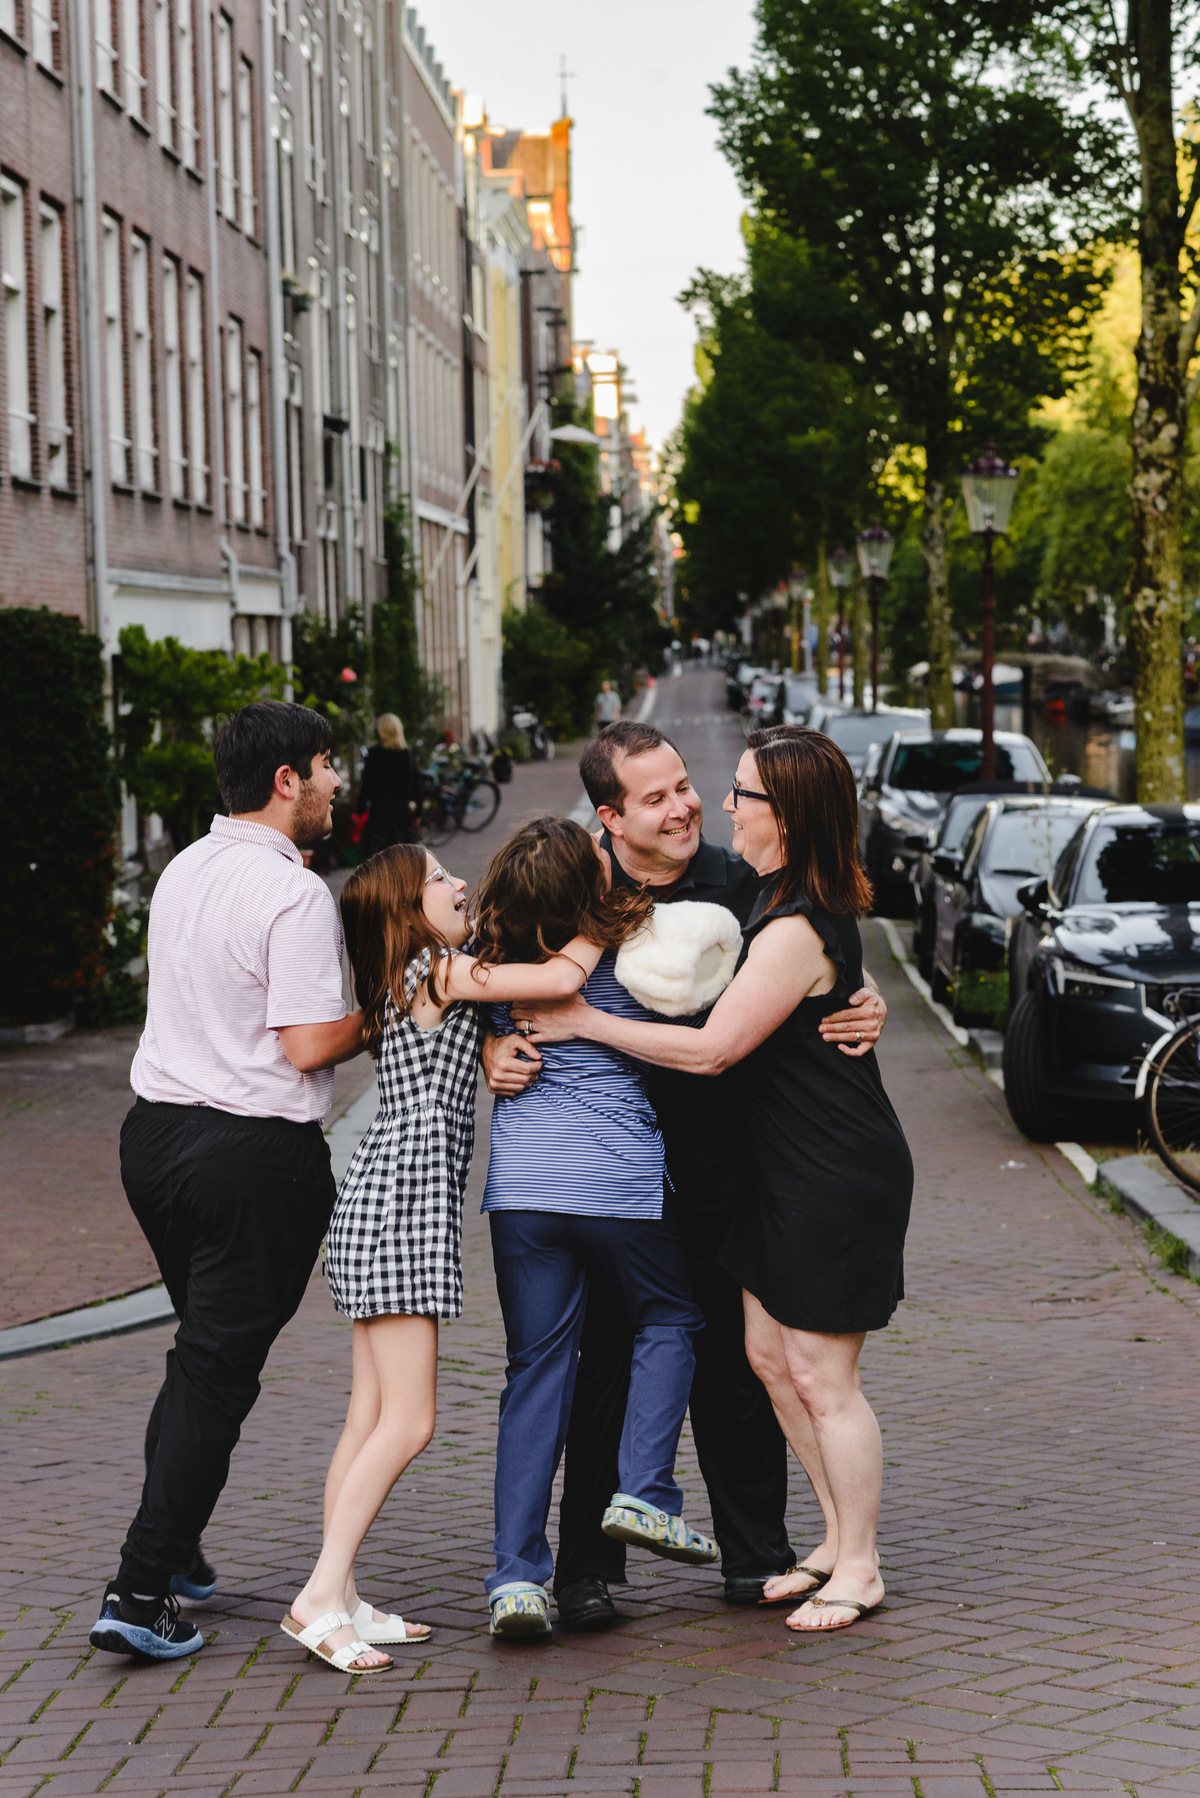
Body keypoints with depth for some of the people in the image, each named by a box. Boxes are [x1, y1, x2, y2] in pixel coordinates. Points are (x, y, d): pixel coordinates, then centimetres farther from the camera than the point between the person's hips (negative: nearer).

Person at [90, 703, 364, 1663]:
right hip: (255, 1154, -8)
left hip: (156, 1129, 8)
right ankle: (142, 1591, -5)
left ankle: (175, 1553, 31)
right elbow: (311, 1045, -20)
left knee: (203, 1347, 23)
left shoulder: (184, 871, 10)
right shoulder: (294, 893, -17)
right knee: (218, 1371, -2)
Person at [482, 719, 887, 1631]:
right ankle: (587, 1566, 12)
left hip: (720, 1168, 2)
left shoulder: (740, 886, 0)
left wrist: (867, 1011, -12)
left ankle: (756, 1555, 22)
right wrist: (494, 1048, -18)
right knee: (608, 1361, 2)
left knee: (735, 1360, 9)